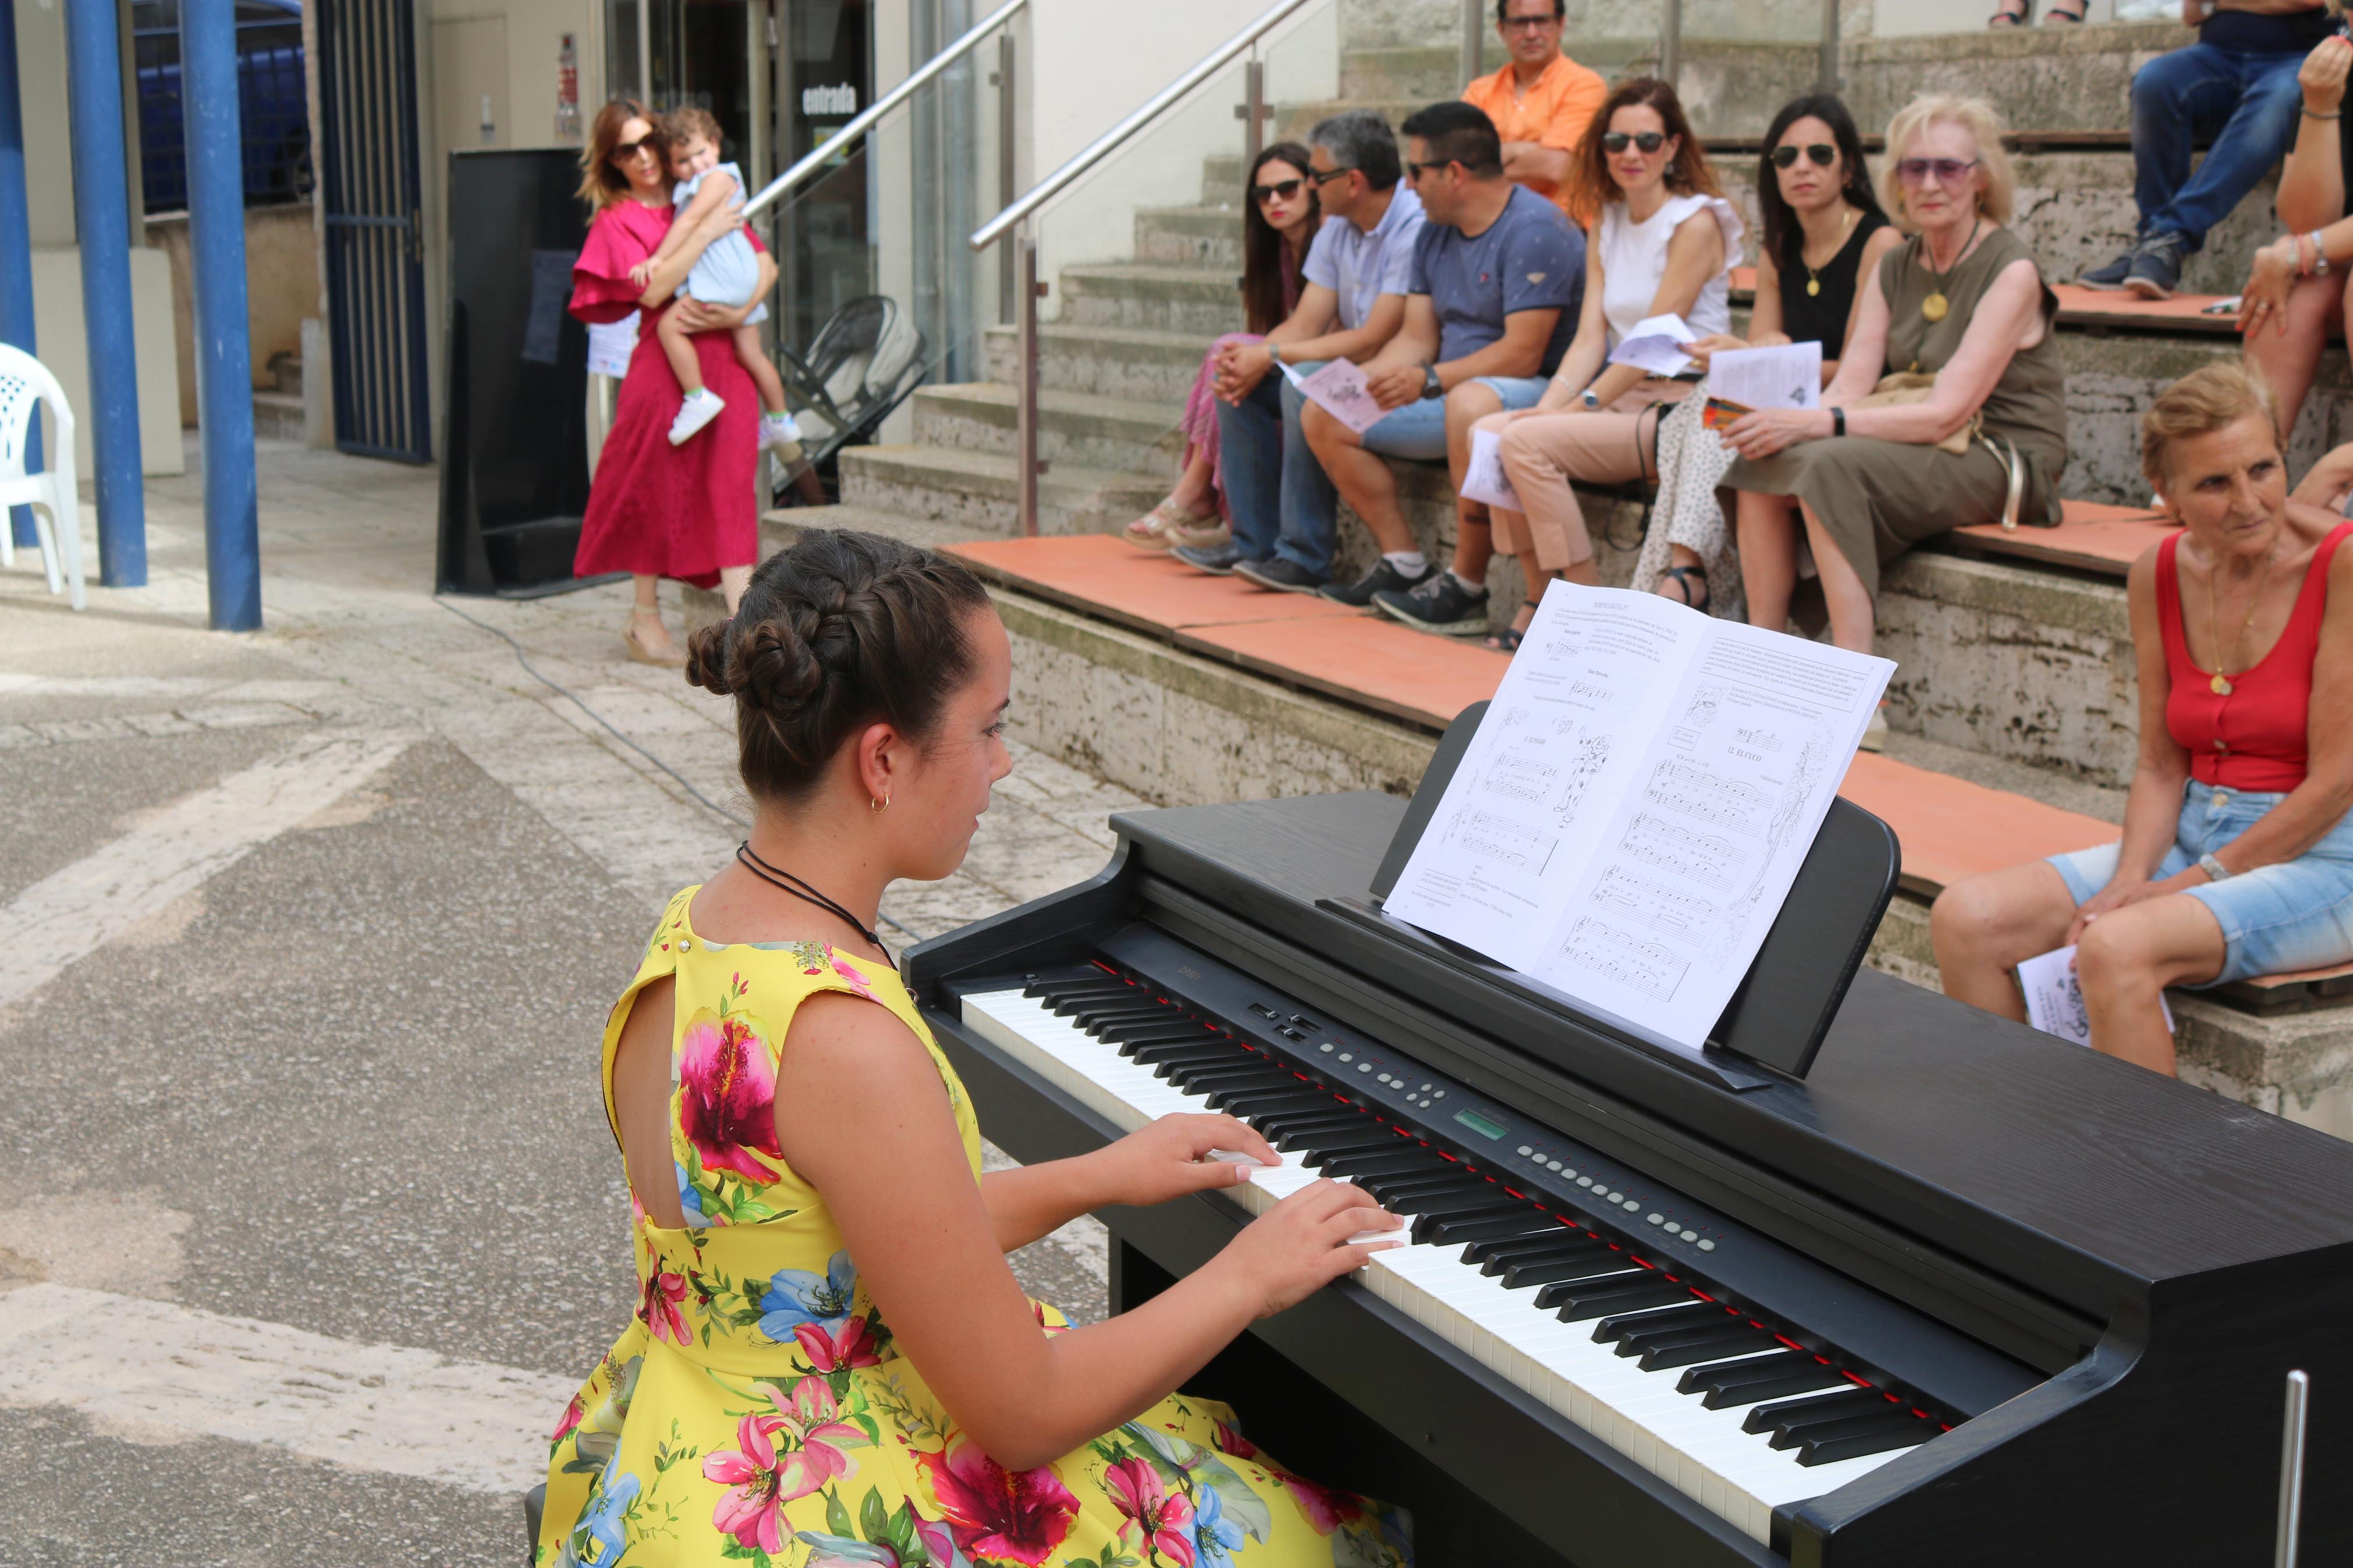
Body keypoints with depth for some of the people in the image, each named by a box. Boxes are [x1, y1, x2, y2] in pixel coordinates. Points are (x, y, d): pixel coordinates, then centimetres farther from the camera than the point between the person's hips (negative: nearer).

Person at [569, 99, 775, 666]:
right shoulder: (616, 220, 3)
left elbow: (766, 263, 9)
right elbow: (652, 289, -13)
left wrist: (741, 310, -8)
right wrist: (706, 235, -14)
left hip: (723, 359, 3)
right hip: (665, 364, -3)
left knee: (729, 487, -6)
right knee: (660, 487, -1)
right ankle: (645, 617, 13)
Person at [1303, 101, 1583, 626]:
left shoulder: (1534, 229, -18)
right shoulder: (1433, 234, 10)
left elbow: (1522, 355, -24)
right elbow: (1416, 338, 11)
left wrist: (1429, 381, -27)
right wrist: (1362, 381, -8)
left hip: (1535, 393, -9)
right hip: (1454, 394, 9)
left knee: (1472, 403, -43)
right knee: (1323, 416, 3)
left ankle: (1467, 587, -31)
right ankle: (1406, 564, -1)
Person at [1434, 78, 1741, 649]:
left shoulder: (1696, 223, -8)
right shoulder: (1607, 226, 15)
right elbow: (1591, 338, 7)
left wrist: (1583, 405, -18)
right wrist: (1547, 406, -10)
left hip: (1681, 406, -7)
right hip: (1624, 400, 7)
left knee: (1527, 442, -24)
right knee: (1489, 429, -14)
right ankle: (1542, 599, -8)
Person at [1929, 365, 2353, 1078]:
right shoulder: (2159, 575, 3)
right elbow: (2160, 765, 7)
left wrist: (2196, 881, -15)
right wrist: (2130, 878, -10)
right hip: (2192, 833, 6)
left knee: (2117, 949, -33)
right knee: (1965, 919, -13)